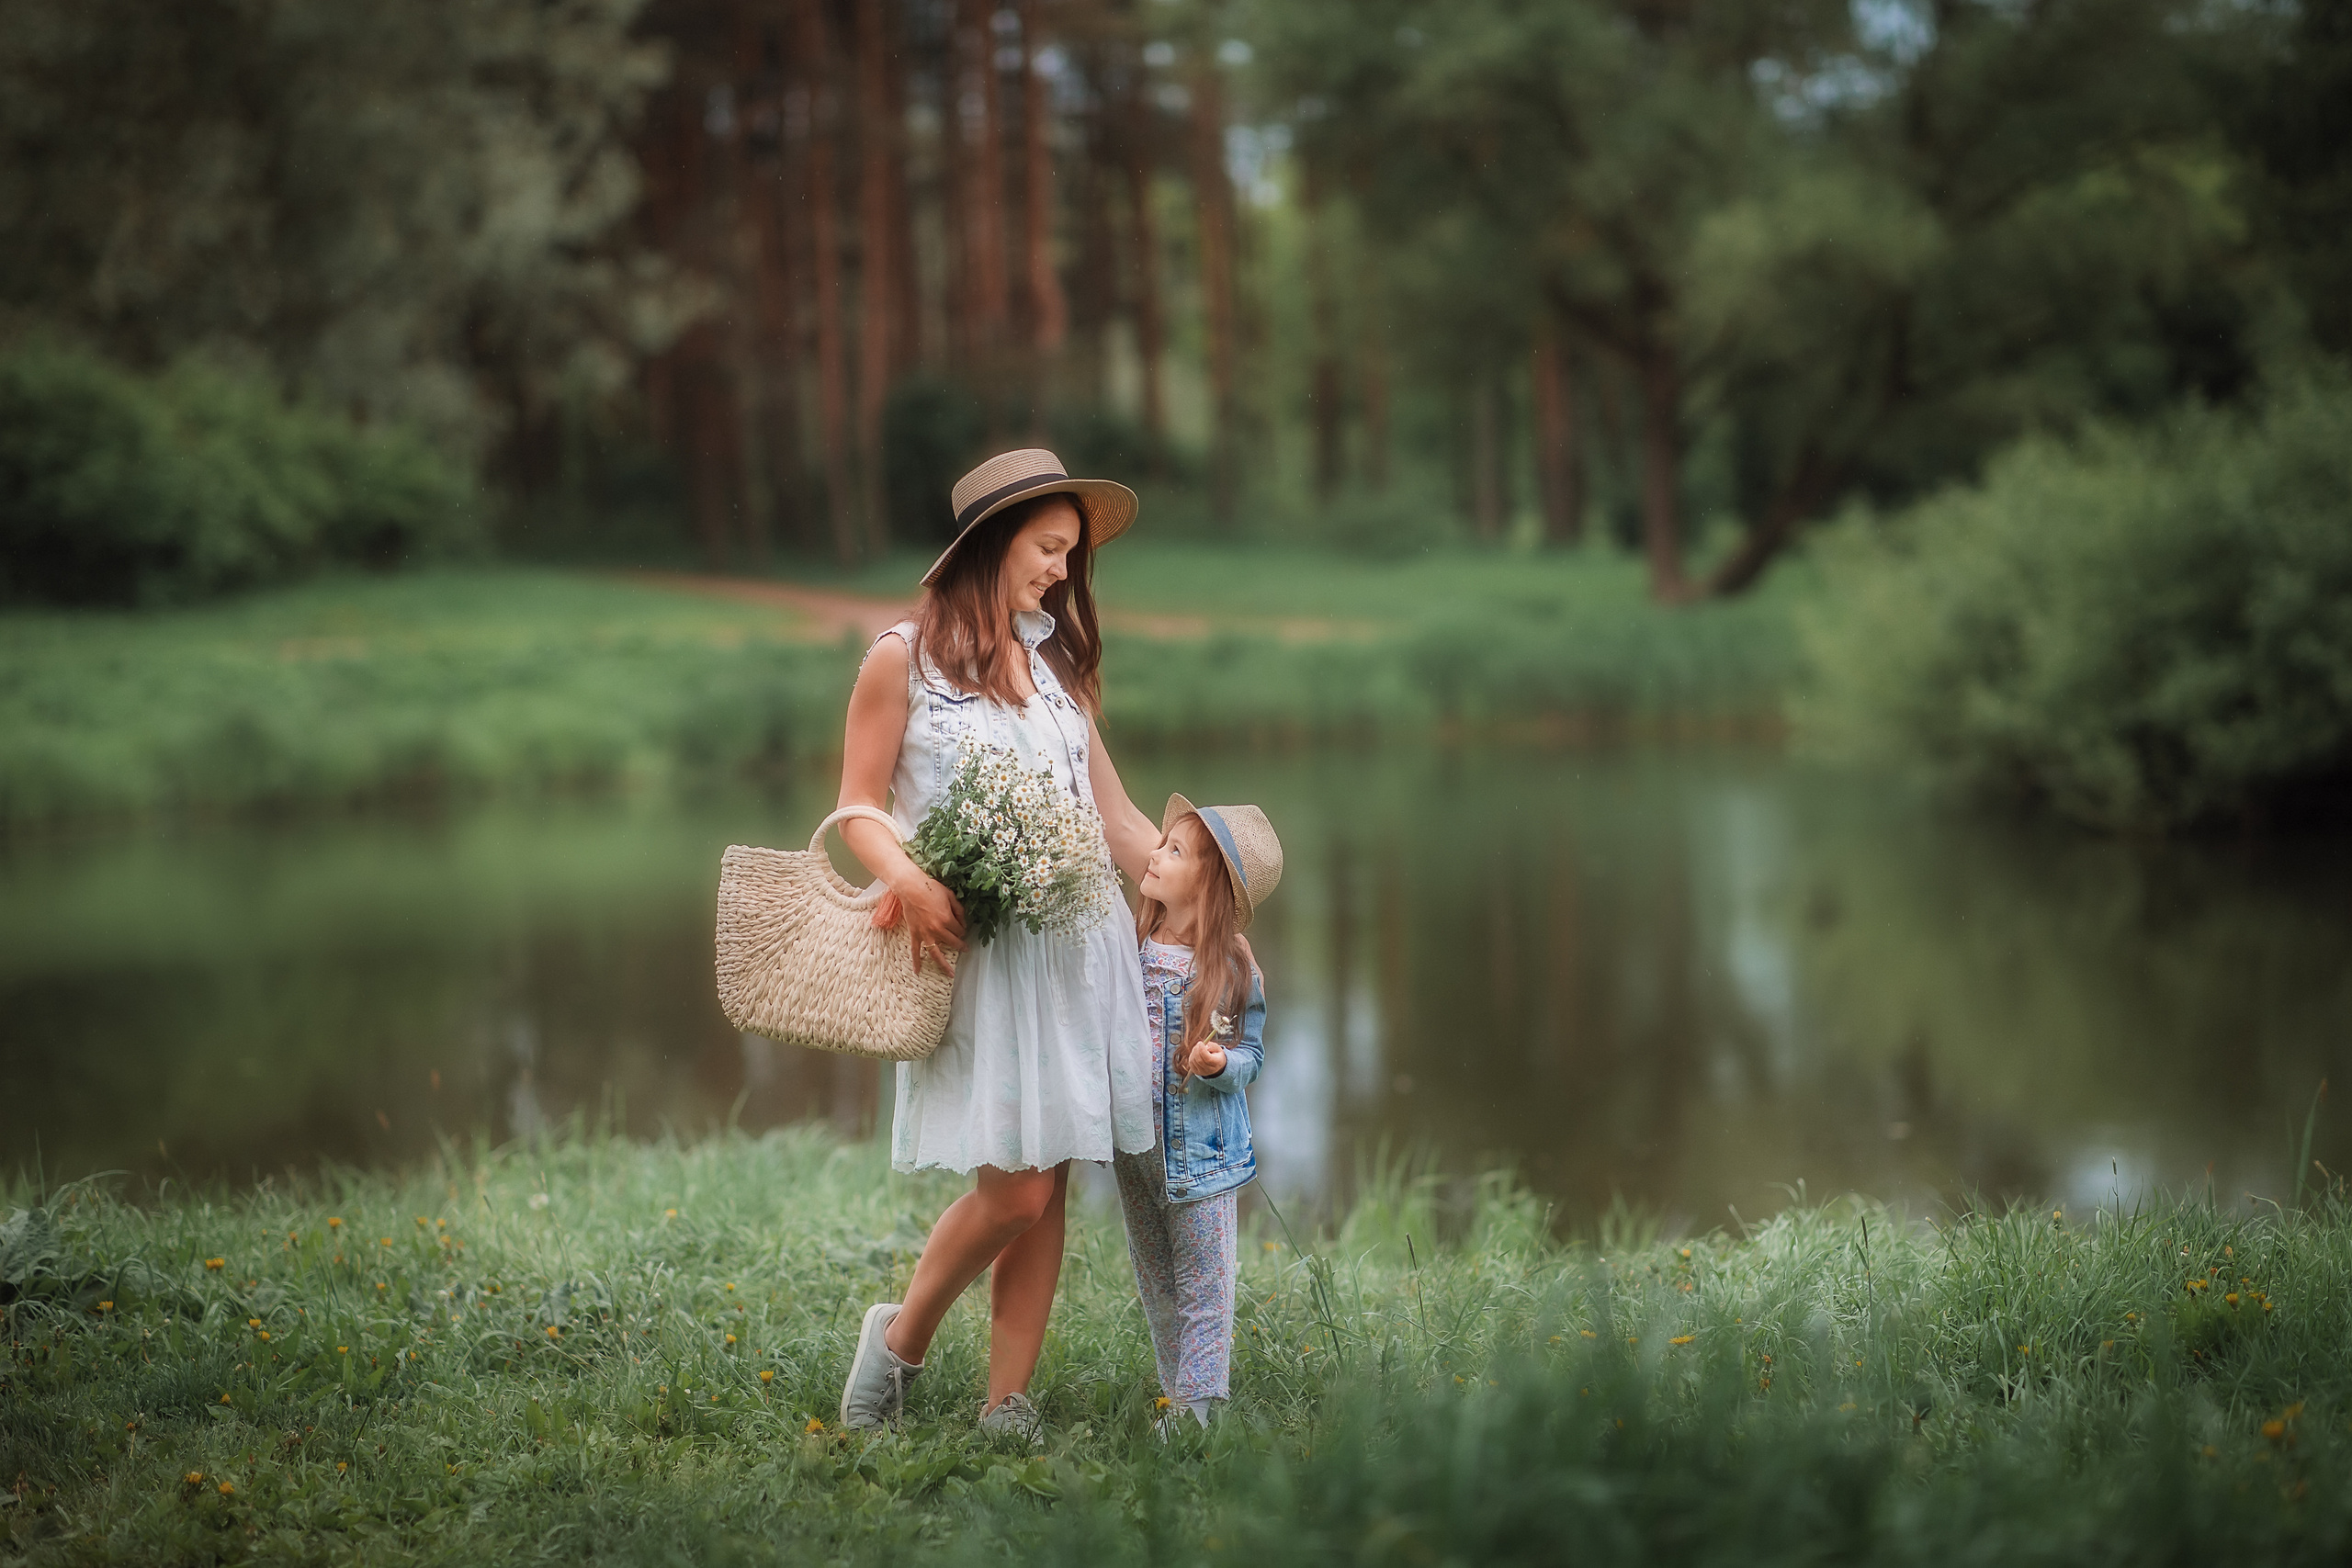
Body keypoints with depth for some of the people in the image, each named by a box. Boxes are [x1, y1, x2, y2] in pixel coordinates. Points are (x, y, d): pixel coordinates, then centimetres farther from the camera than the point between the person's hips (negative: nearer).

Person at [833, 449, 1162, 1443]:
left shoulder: (1057, 668, 18)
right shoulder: (904, 660, 2)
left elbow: (1118, 819, 18)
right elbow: (859, 808, 1)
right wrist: (909, 879, -20)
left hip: (1080, 943, 5)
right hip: (979, 947, -5)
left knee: (1048, 1187, 2)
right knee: (1014, 1187, -12)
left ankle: (1007, 1407, 8)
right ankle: (902, 1338, 12)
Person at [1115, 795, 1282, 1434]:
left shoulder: (1232, 965, -10)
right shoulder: (1128, 946, 1)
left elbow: (1251, 1054, -4)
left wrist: (1219, 1065, -23)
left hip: (1197, 1147, -5)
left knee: (1201, 1285, -1)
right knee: (1154, 1279, 14)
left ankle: (1194, 1411, 4)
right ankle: (1177, 1393, 27)